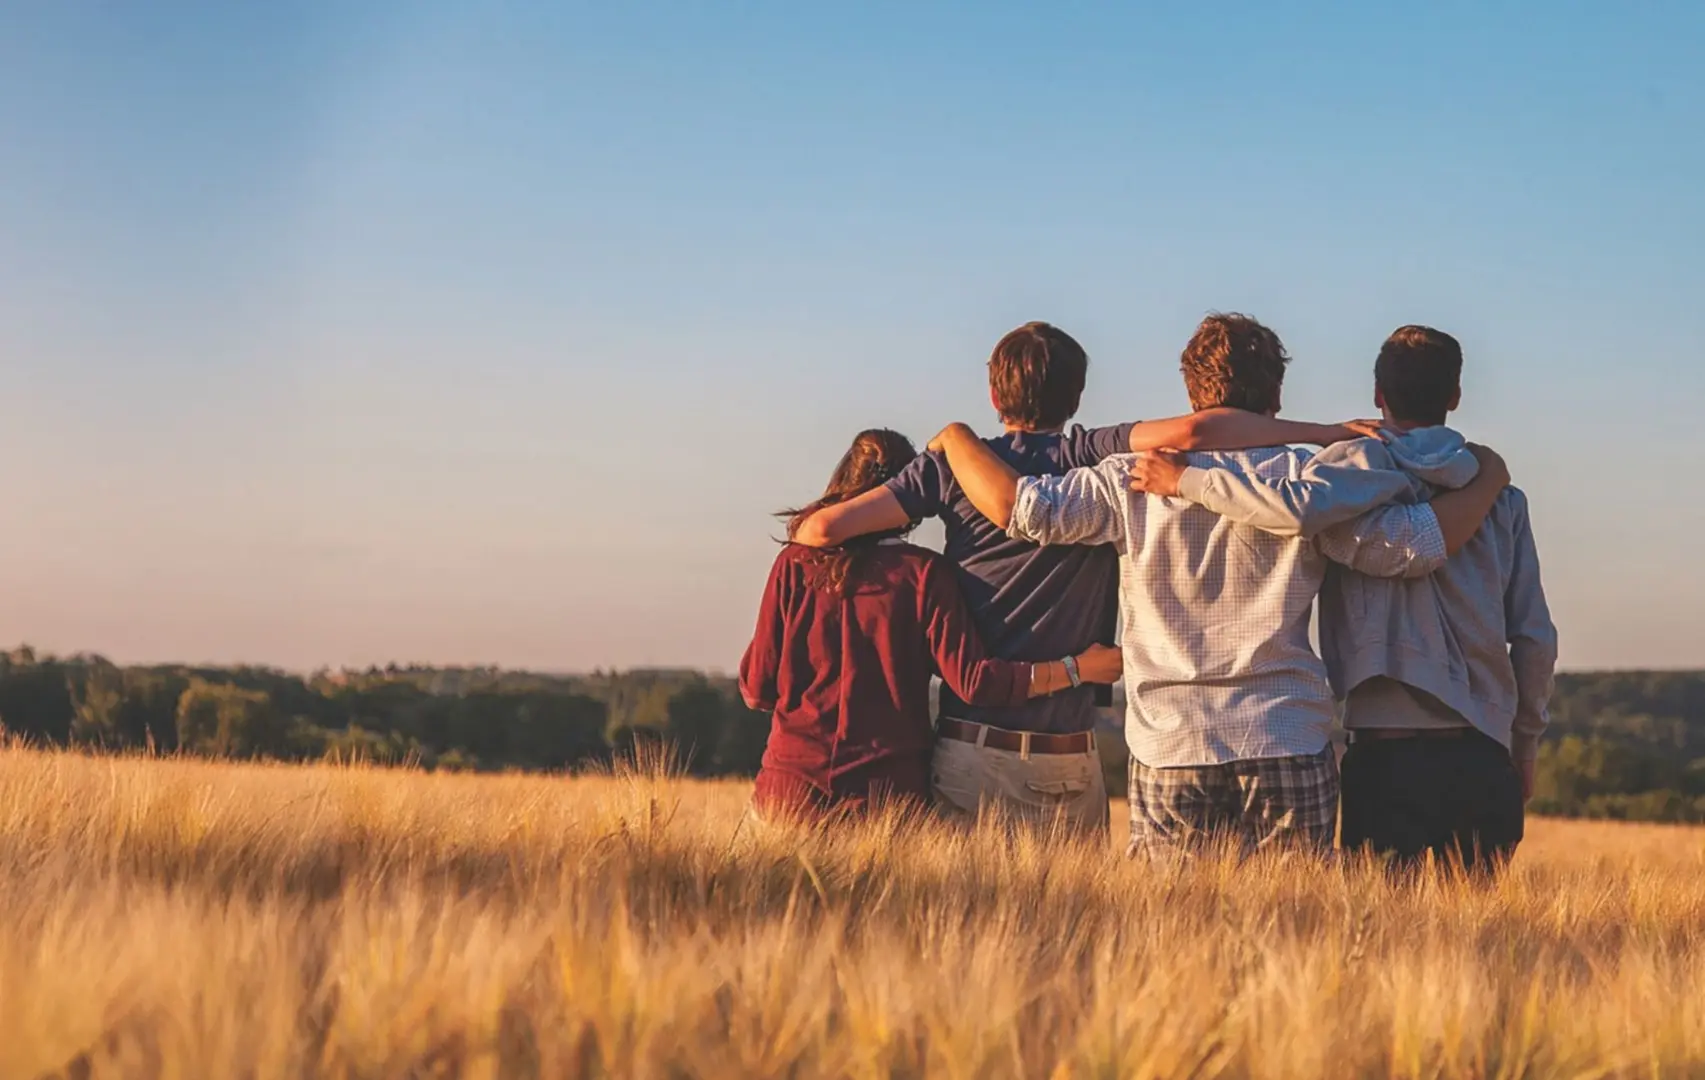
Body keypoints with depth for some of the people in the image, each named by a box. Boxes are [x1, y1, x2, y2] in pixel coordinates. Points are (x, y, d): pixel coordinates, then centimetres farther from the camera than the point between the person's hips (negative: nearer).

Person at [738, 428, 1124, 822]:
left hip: (793, 783, 1)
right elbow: (972, 680, -8)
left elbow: (757, 690, 3)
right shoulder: (924, 573, -3)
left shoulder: (794, 564, 2)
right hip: (889, 786, -1)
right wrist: (1077, 668, 0)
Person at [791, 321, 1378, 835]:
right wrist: (1330, 433, -12)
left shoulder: (954, 466, 2)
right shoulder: (1095, 460, -2)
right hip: (1066, 760, -1)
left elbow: (824, 526, -2)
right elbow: (1192, 432, -19)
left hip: (967, 750, 1)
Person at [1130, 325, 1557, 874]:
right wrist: (1525, 748, 21)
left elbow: (1299, 506, -25)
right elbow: (1535, 639, 10)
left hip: (1386, 753, -3)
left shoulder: (1362, 463, -1)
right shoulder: (1501, 497, 10)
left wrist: (1187, 480, -12)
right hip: (1482, 759, 3)